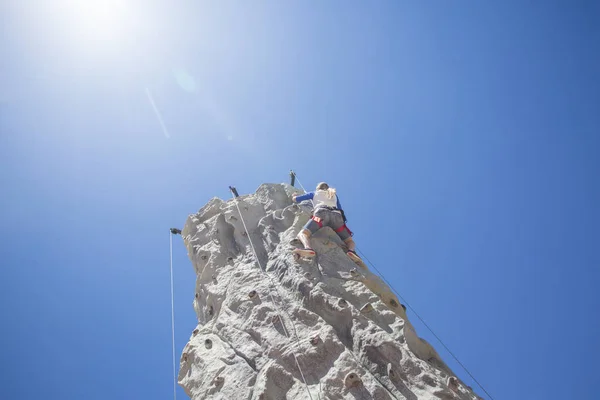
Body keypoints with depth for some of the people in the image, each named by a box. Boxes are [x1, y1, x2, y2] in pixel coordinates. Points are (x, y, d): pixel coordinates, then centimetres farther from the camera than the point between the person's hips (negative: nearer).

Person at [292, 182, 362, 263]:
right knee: (350, 241, 14)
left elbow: (295, 199, 40)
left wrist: (294, 196, 62)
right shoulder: (334, 195, 40)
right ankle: (351, 250, -25)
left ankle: (308, 248, -50)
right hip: (336, 215, 3)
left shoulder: (315, 193, 35)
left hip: (321, 213, -2)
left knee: (302, 234, -13)